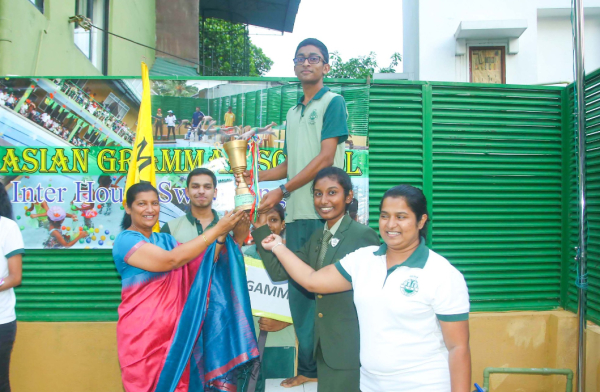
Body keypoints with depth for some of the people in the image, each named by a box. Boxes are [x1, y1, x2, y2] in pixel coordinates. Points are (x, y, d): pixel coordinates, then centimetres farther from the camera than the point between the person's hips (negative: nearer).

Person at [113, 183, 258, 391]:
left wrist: (223, 235, -13)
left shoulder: (165, 239, 12)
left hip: (175, 328, 6)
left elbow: (202, 265, 3)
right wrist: (216, 230, -23)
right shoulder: (125, 240, -10)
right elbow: (171, 260, -23)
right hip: (142, 332, -6)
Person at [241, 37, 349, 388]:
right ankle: (308, 368, 18)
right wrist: (256, 177, 11)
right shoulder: (293, 113, 22)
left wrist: (282, 191, -11)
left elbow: (325, 158, -9)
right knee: (299, 292, 7)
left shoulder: (333, 102, 1)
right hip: (297, 213, 7)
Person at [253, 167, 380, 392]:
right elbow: (279, 271, 3)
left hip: (351, 345, -7)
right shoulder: (317, 238, 8)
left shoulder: (363, 235, -14)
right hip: (324, 344, 7)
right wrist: (259, 226, -1)